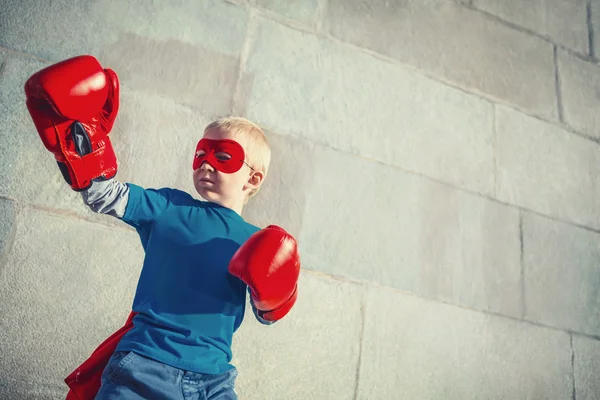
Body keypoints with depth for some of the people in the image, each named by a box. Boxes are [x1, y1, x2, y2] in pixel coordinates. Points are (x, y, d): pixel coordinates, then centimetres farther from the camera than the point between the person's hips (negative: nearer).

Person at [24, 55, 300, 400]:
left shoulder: (257, 243, 7)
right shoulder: (169, 208, 4)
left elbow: (267, 315, 10)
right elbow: (106, 195, -2)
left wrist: (271, 298, -11)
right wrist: (79, 140, -14)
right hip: (144, 366, -1)